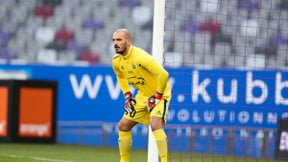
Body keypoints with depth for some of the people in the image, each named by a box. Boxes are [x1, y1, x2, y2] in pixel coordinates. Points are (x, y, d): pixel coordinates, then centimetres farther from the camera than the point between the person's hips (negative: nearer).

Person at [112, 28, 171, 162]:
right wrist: (127, 96, 8)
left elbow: (163, 74, -28)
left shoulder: (140, 57, -29)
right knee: (123, 125, 7)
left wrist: (157, 97, -21)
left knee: (155, 124, -30)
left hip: (159, 94, -8)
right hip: (143, 95, 8)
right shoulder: (116, 60, -4)